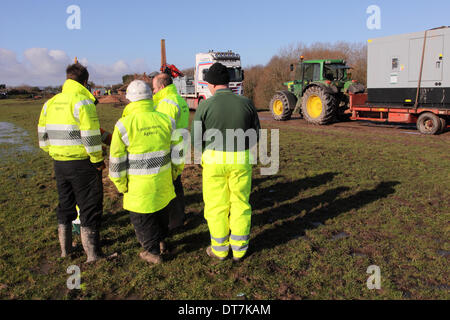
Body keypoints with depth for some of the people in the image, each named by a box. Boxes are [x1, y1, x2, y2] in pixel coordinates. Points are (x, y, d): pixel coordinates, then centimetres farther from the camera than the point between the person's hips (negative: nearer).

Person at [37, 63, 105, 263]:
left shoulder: (50, 103, 9)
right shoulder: (83, 102, -14)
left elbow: (43, 135, 13)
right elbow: (91, 136, -20)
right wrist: (98, 160, -9)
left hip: (59, 164, 7)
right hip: (82, 164, -7)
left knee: (65, 205, 20)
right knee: (90, 207, 4)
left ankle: (65, 249, 33)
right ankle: (92, 254, 12)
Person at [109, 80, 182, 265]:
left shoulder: (124, 124, -14)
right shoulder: (165, 120, -3)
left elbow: (117, 160, -10)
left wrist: (121, 185, 2)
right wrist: (173, 174, 18)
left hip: (139, 184, -4)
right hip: (163, 180, 5)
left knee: (142, 217, 13)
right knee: (161, 210, 24)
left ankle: (153, 252, 24)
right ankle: (161, 241, 43)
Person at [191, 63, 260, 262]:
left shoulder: (205, 105, -9)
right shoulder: (246, 103, -3)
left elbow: (195, 139, -5)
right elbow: (255, 135, 6)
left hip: (214, 161, -2)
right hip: (241, 160, 2)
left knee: (216, 205, 12)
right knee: (240, 203, 15)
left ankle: (219, 249, 25)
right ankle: (239, 249, 25)